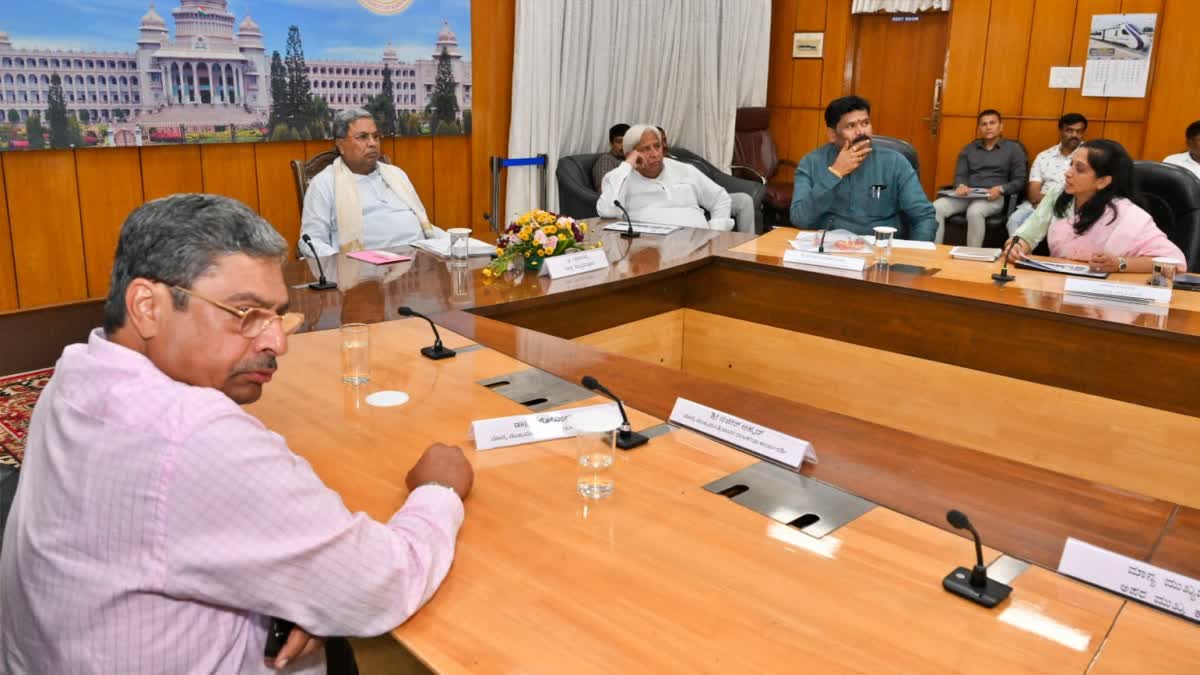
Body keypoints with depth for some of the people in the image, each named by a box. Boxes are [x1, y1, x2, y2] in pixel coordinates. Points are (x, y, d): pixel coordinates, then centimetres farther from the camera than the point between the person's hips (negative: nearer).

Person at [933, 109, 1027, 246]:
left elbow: (1020, 181, 6)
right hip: (966, 195, 3)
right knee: (936, 208, -28)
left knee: (975, 211, -40)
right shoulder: (969, 148, 23)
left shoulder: (1013, 148, 13)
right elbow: (960, 174, 16)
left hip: (994, 197, -3)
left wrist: (1000, 189, -15)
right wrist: (961, 186, -10)